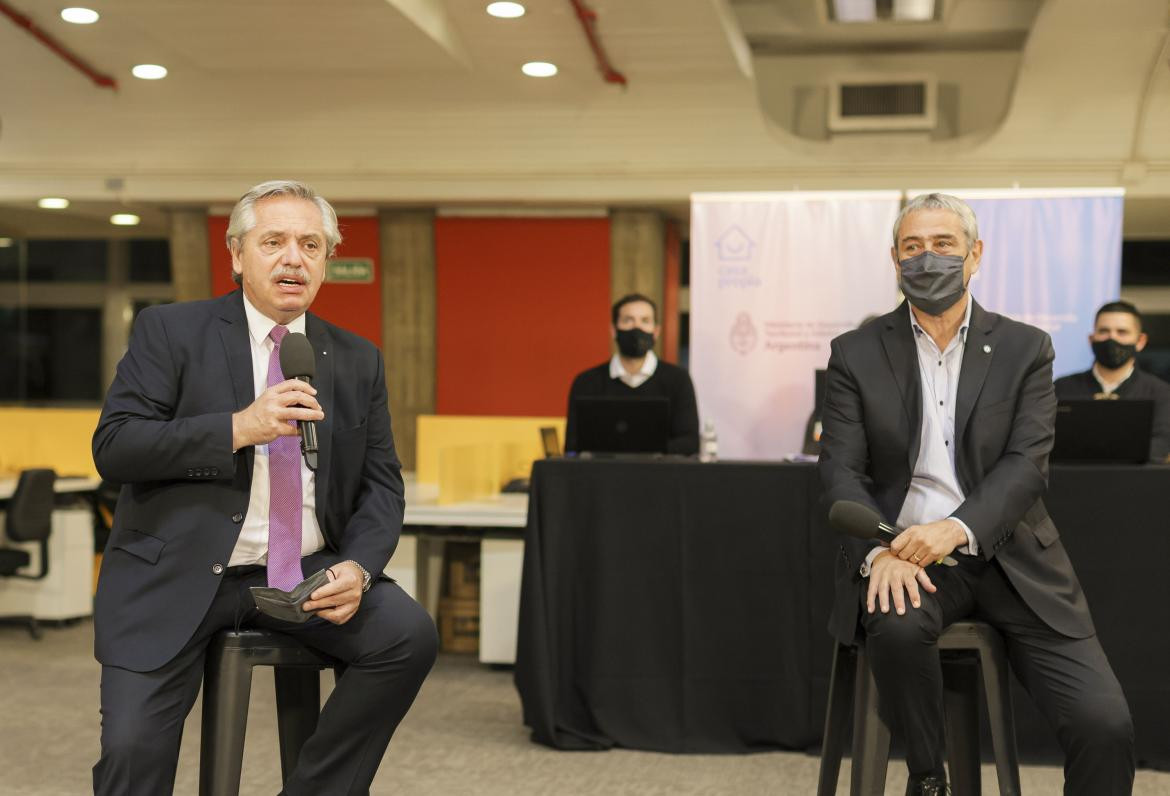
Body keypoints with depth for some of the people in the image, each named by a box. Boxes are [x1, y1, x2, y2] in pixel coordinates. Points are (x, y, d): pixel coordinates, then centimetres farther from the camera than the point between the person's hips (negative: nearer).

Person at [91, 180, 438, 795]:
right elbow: (112, 446, -8)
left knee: (409, 634, -22)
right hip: (176, 576, -3)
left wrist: (358, 568, -12)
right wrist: (239, 428, -20)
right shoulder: (169, 331, 2)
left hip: (305, 573, 3)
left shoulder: (358, 360, 11)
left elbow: (381, 486, 9)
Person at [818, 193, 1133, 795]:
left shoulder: (1025, 350, 7)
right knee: (898, 627, -35)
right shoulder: (856, 354, 7)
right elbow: (841, 469, -1)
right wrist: (881, 549, -21)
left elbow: (1027, 464, -5)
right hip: (905, 560, 0)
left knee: (1104, 724, -16)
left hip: (1008, 560, 1)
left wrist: (955, 528, -23)